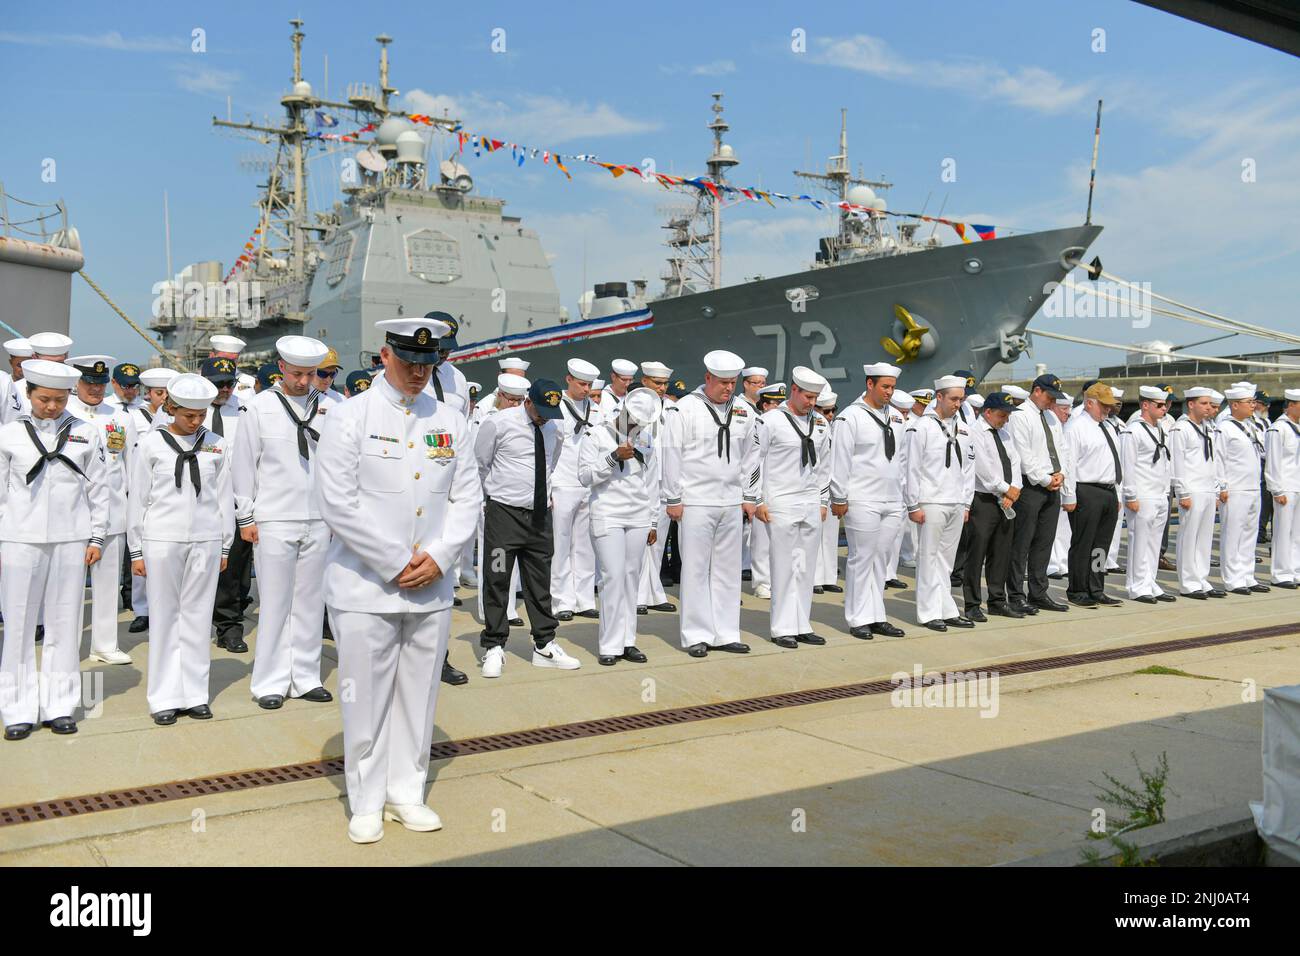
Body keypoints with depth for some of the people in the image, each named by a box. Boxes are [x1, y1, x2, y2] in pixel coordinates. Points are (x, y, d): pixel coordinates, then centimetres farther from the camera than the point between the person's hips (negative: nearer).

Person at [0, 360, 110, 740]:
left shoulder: (86, 434, 6)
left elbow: (98, 489, 8)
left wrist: (96, 538, 4)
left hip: (71, 540, 1)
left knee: (65, 623, 5)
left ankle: (59, 706, 14)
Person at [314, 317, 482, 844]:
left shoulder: (451, 421, 9)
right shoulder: (350, 416, -4)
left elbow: (467, 497, 9)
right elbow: (338, 502, -11)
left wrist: (438, 557, -6)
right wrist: (396, 562, -12)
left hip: (431, 585, 4)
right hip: (365, 585, -4)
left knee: (419, 696, 11)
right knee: (366, 698, 3)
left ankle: (406, 793, 26)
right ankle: (367, 803, 19)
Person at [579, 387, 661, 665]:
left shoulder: (646, 439, 14)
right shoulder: (596, 435, 1)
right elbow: (585, 476, -5)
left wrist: (653, 522, 16)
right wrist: (613, 457, -16)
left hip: (639, 519, 4)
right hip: (607, 516, -4)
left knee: (632, 577, 3)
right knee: (613, 576, -10)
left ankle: (627, 642, 9)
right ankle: (610, 645, -4)